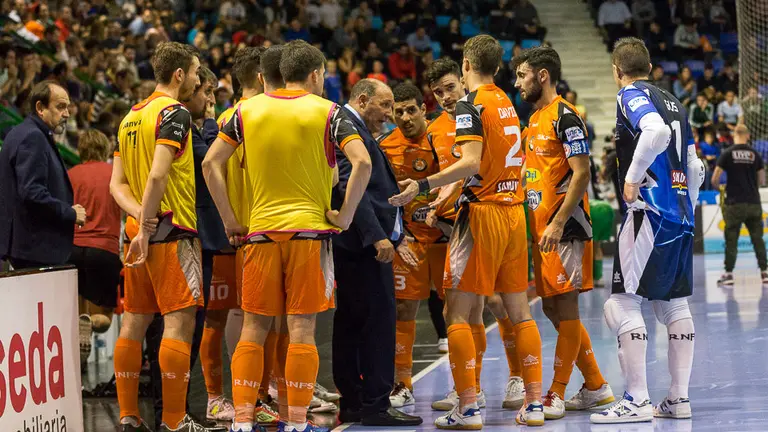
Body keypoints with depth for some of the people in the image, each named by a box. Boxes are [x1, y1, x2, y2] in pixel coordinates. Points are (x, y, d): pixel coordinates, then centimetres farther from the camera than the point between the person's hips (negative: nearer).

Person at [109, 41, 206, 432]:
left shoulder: (131, 117, 16)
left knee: (134, 322, 8)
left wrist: (140, 215, -4)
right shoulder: (174, 113, -10)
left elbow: (117, 183, 11)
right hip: (173, 231, -9)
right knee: (179, 322, -8)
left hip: (140, 230, 9)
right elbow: (159, 175, -20)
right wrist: (145, 229, -19)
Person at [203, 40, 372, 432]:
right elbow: (362, 162, -12)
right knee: (302, 329, -1)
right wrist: (345, 214, -4)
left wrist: (230, 221, 8)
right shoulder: (326, 112, 0)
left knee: (253, 329, 7)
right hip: (309, 230, -2)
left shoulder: (248, 109, 8)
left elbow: (211, 163, 5)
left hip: (260, 232, 3)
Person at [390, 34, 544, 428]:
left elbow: (471, 163, -21)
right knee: (520, 312, 11)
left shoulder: (470, 105, -10)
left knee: (456, 313, -3)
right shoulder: (507, 104, 13)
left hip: (482, 214, -7)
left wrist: (423, 186, -24)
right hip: (515, 211, 7)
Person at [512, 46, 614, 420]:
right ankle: (596, 387, 19)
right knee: (553, 308, 11)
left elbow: (581, 173, -17)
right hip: (541, 227, 10)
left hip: (564, 228, -10)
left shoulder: (564, 116, -11)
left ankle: (555, 396, -3)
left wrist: (558, 223, -22)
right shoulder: (536, 118, 17)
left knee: (565, 309, -5)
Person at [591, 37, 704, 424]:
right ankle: (678, 399, 11)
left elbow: (656, 131, -27)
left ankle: (636, 401, -11)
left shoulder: (631, 95, -5)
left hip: (650, 214, -8)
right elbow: (696, 169, 21)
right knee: (674, 304, 11)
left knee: (624, 303, -7)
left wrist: (633, 177, -19)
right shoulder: (673, 103, 19)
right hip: (681, 217, 8)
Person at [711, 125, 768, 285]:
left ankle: (728, 274, 3)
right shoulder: (755, 154, 2)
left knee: (731, 240, 3)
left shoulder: (727, 153, -5)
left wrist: (718, 188, 14)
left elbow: (714, 179, -7)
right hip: (754, 203, 2)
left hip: (734, 204, -2)